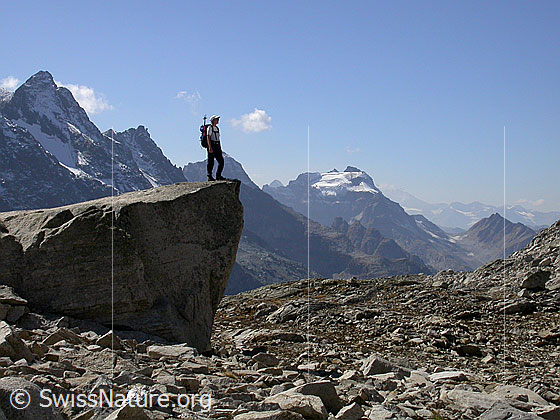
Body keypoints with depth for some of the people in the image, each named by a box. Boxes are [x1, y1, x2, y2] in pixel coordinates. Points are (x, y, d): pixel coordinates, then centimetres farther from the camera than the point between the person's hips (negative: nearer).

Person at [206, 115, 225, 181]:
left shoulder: (217, 128, 18)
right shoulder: (210, 127, -6)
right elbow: (208, 137, -13)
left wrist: (220, 148, 18)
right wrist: (210, 147, -22)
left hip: (217, 146, 8)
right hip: (212, 146, -8)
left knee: (221, 161, 3)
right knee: (211, 162, -4)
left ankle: (218, 175, 11)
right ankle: (210, 176, 1)